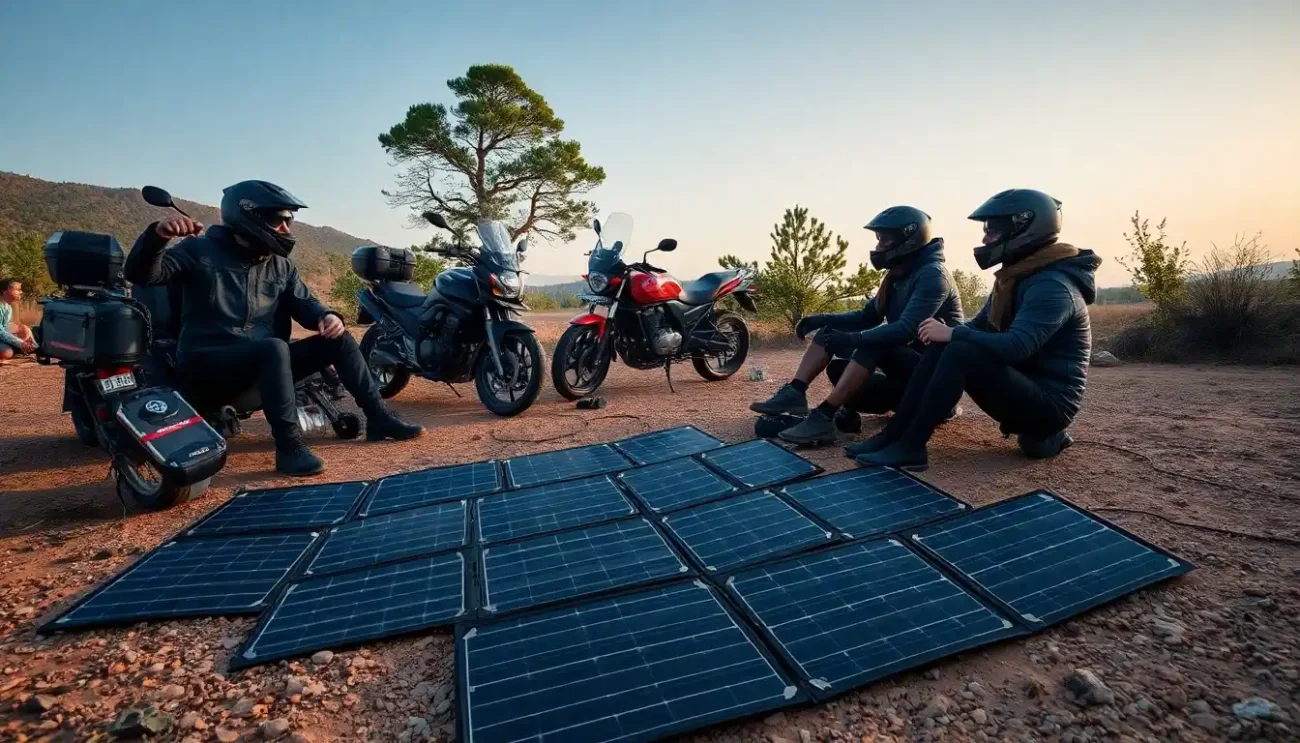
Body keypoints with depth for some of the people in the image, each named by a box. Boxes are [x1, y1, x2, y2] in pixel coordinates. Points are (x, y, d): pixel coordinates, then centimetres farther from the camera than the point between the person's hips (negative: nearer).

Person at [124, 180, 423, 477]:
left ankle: (379, 418, -4)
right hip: (207, 361, -6)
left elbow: (304, 302, 14)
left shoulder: (280, 264, 12)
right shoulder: (200, 250, -4)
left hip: (261, 360, 6)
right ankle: (289, 446, -35)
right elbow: (141, 274, -13)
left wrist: (327, 316, -11)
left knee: (338, 339, -7)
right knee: (274, 348, -38)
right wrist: (156, 235, -35)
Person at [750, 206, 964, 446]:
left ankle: (824, 417, -37)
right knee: (830, 330, 0)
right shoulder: (898, 275, 10)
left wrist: (854, 338, -36)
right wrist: (823, 319, -4)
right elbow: (867, 317, 10)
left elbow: (906, 330, -32)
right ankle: (794, 393, -14)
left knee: (871, 343, -36)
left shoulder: (932, 275, -19)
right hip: (902, 357, 9)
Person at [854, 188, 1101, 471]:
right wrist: (946, 332, -8)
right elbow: (981, 327, 13)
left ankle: (910, 447, -25)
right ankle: (895, 434, -10)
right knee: (939, 348, -6)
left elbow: (1017, 346, -32)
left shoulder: (1052, 286, -19)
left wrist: (953, 333, -24)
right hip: (1022, 387, 9)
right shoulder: (1015, 277, 11)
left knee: (961, 353, -29)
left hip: (1050, 403, -9)